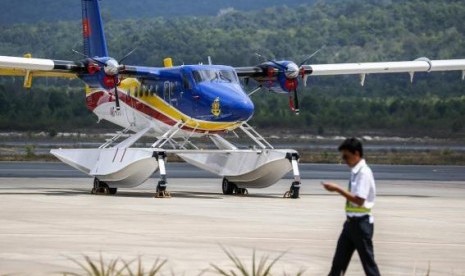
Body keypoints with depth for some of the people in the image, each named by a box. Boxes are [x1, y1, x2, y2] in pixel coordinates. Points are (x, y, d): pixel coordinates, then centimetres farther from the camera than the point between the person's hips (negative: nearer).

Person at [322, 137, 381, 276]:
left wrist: (338, 189, -21)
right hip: (351, 222, 9)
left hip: (361, 223, -9)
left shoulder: (364, 173, -17)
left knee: (367, 260, -1)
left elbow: (359, 200, -23)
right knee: (339, 259, 12)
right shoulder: (355, 172, 10)